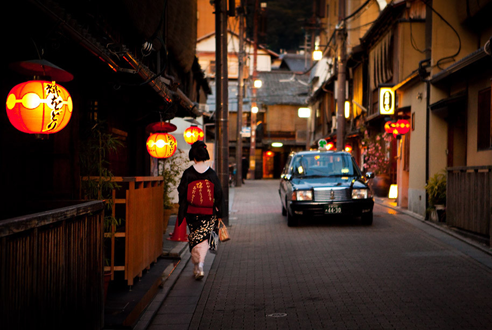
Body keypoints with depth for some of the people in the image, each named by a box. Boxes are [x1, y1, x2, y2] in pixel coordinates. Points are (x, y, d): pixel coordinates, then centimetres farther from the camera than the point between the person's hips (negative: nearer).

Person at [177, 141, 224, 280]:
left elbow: (182, 195, -4)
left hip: (192, 213, 0)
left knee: (194, 239, 14)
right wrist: (219, 214, 9)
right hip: (208, 213, 0)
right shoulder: (212, 174, -4)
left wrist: (181, 214, 4)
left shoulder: (188, 173, -7)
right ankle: (200, 265, -13)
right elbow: (218, 195, 0)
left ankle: (197, 267, 18)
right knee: (203, 239, 6)